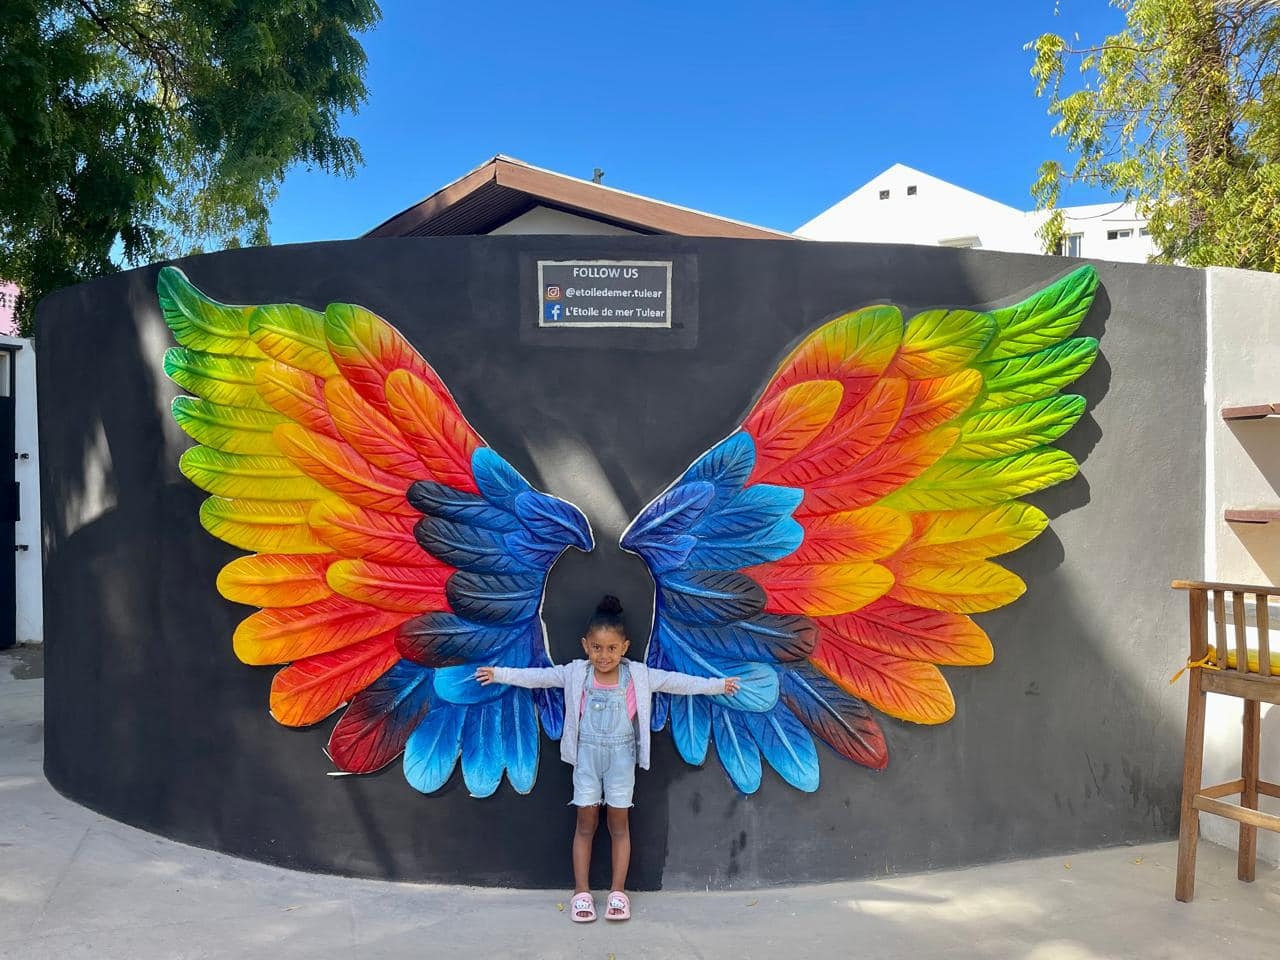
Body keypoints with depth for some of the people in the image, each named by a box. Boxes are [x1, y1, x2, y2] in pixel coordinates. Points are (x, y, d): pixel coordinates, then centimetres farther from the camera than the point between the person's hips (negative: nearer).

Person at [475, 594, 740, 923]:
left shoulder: (638, 675, -7)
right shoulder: (575, 673, -5)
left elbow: (676, 681, -5)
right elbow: (537, 676, 0)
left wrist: (717, 685, -8)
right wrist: (500, 674, -1)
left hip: (621, 755, 0)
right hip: (587, 754, 0)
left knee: (619, 822, 5)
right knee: (586, 823, 5)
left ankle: (618, 891, 15)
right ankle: (581, 892, 13)